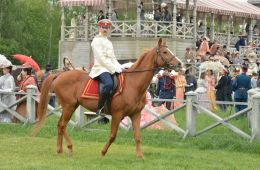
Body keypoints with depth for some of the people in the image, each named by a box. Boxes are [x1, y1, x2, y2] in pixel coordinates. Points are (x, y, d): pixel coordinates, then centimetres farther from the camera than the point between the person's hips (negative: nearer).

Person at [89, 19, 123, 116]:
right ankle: (99, 109, -31)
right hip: (100, 68, -9)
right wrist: (114, 68, -17)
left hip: (111, 69, 9)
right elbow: (101, 58, -11)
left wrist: (119, 67, 5)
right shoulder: (97, 40, -2)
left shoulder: (108, 42, 24)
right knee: (109, 83, -36)